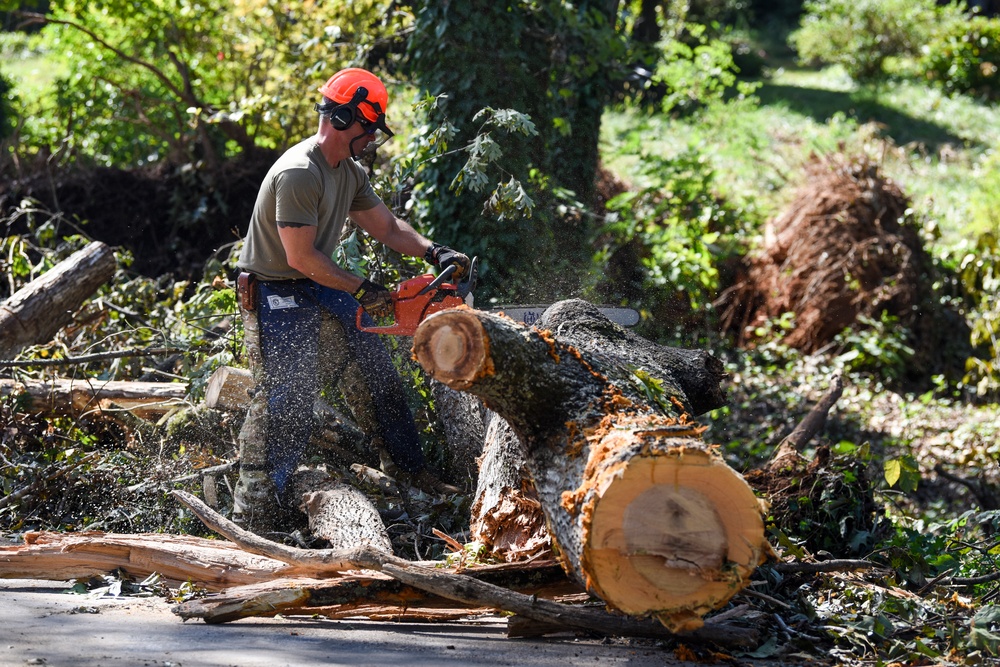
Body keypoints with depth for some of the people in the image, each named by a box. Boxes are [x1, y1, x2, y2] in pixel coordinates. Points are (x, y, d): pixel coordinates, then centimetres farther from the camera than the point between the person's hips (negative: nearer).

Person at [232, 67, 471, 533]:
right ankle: (254, 519, -9)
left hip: (322, 290, 10)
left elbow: (385, 225, 15)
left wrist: (433, 252, -1)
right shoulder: (298, 174, -25)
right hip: (277, 298, -10)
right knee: (287, 402, -13)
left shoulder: (350, 172, 5)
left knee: (375, 378, 13)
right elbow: (302, 257, -26)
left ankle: (414, 475, 27)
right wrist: (362, 290, -19)